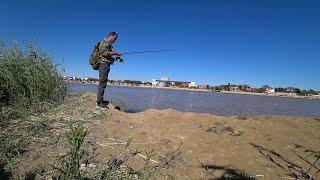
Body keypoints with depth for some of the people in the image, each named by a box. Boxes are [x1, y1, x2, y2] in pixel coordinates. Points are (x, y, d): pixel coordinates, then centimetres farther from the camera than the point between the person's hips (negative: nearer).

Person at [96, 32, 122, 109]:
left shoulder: (109, 44, 25)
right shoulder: (105, 42, -3)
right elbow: (105, 53, -17)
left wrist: (116, 58, 11)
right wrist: (115, 53, -11)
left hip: (106, 65, 10)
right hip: (104, 64, -10)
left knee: (103, 83, 11)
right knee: (102, 83, -13)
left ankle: (100, 100, 18)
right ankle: (99, 103, -13)